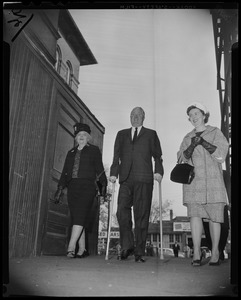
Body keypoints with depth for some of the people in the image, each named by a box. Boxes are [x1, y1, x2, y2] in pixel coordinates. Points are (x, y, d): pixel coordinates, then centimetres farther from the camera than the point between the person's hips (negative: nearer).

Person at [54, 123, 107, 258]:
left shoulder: (94, 150, 11)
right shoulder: (71, 152, 21)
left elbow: (99, 169, 5)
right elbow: (65, 172, 20)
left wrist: (104, 184, -5)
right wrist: (60, 189, 13)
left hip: (87, 186, -4)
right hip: (72, 186, 4)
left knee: (80, 215, -16)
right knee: (77, 217, 1)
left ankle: (71, 246, -19)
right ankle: (82, 249, 6)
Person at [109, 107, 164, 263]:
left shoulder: (151, 134, 17)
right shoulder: (122, 134, 23)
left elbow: (157, 155, 9)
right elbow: (116, 155, 16)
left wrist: (158, 171, -7)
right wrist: (114, 173, 2)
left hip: (144, 179, -2)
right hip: (126, 179, 2)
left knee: (142, 215, -2)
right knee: (122, 210, -12)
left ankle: (139, 252, 6)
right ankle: (127, 245, 4)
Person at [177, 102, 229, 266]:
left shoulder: (215, 132, 10)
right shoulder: (188, 137, 18)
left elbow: (221, 154, -1)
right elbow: (181, 158, 8)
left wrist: (203, 142, -13)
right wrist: (191, 146, -10)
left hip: (212, 180, -1)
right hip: (193, 181, 2)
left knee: (214, 217, 0)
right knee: (194, 214, -10)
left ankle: (215, 253, 11)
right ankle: (196, 253, -8)